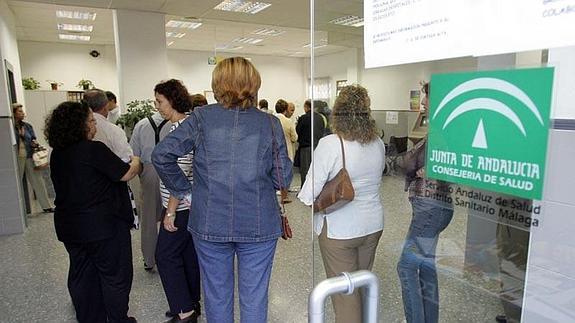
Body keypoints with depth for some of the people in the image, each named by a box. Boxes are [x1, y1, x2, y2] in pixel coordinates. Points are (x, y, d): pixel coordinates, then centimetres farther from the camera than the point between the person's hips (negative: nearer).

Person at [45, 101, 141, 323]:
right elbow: (126, 174, -14)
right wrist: (136, 162, 7)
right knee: (115, 276, 8)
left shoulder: (57, 153, 4)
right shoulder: (94, 150, -19)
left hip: (68, 226, 8)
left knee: (81, 276, 18)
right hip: (102, 225, -7)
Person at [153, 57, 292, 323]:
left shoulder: (202, 117, -3)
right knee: (254, 297, 14)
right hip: (259, 224, 0)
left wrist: (182, 189, 3)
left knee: (216, 294, 18)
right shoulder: (270, 124, -3)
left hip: (210, 223, 1)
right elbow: (283, 179, -4)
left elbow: (161, 154, -8)